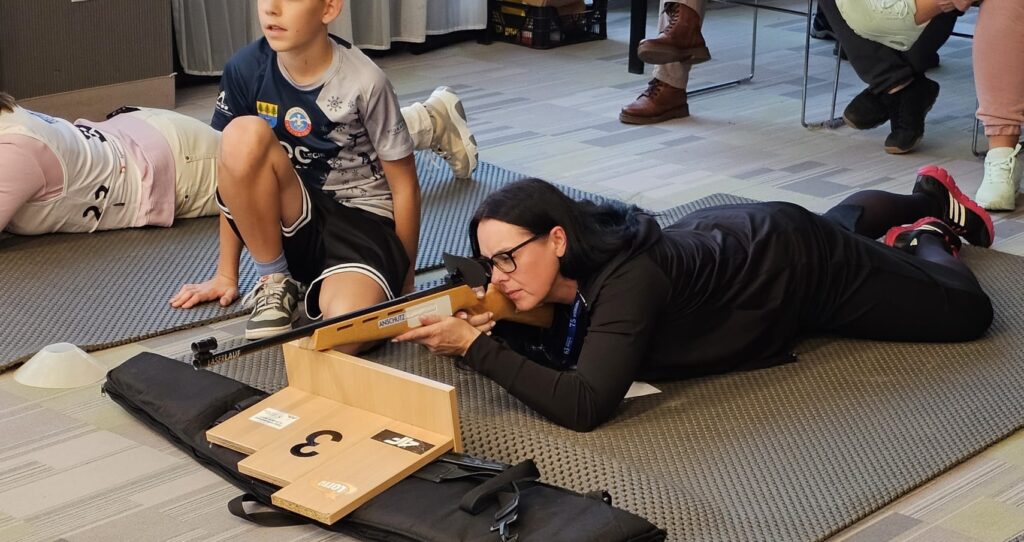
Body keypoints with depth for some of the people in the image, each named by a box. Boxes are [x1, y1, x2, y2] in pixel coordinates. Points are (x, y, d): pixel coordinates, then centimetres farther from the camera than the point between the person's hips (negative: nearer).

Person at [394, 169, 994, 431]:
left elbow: (583, 405, -53)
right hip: (727, 237, 7)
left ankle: (927, 239, 39)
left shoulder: (627, 278, -46)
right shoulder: (559, 269, -26)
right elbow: (559, 343, -10)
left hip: (796, 264, -7)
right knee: (842, 223, 39)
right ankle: (928, 198, 66)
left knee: (967, 311, 10)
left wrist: (477, 346, -49)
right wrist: (488, 325, -31)